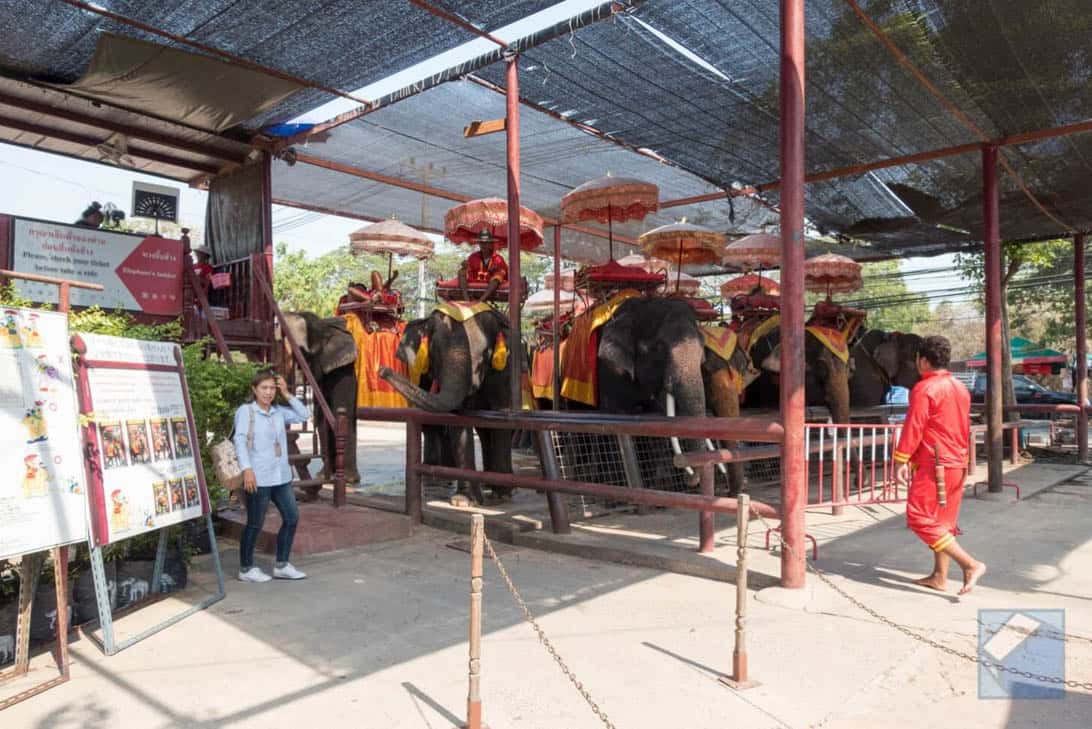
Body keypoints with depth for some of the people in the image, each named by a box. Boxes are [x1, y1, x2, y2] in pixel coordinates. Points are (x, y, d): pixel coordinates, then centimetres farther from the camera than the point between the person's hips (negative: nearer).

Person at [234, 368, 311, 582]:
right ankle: (246, 568, 19)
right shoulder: (246, 411, -5)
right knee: (255, 524, 3)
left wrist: (287, 394, 3)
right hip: (259, 478, -7)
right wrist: (247, 468, -23)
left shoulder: (279, 411, 11)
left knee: (292, 517, 9)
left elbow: (304, 415, 11)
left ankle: (281, 565, 21)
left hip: (281, 476, 7)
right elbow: (240, 440, -14)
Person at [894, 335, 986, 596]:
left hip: (932, 466, -9)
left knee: (920, 519, -5)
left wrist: (901, 461, -13)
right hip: (957, 465, 9)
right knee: (943, 521, 14)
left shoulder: (924, 388, -14)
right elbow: (965, 429, 20)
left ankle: (970, 564, -11)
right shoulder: (960, 388, 13)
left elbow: (913, 428, -17)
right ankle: (939, 576, 18)